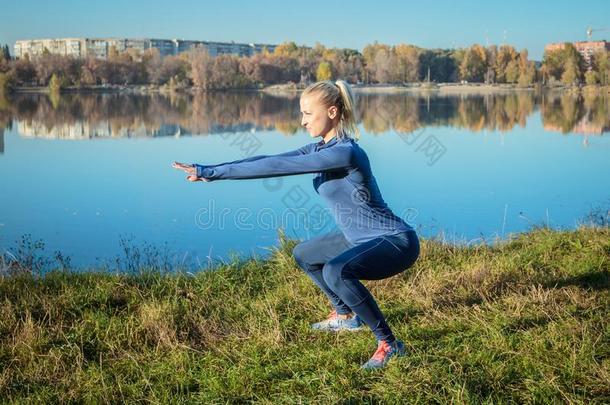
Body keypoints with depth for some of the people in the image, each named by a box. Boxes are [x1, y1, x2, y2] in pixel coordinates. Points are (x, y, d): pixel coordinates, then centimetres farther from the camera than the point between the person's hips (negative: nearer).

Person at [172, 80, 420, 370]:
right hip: (362, 238, 10)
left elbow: (276, 167, -27)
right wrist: (211, 171, -8)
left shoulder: (344, 152, -25)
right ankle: (346, 316, 37)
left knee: (336, 271, -36)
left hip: (396, 242, -10)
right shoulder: (320, 149, 3)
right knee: (303, 255, 24)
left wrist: (212, 172, -25)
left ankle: (389, 344, -20)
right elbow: (269, 159, 0)